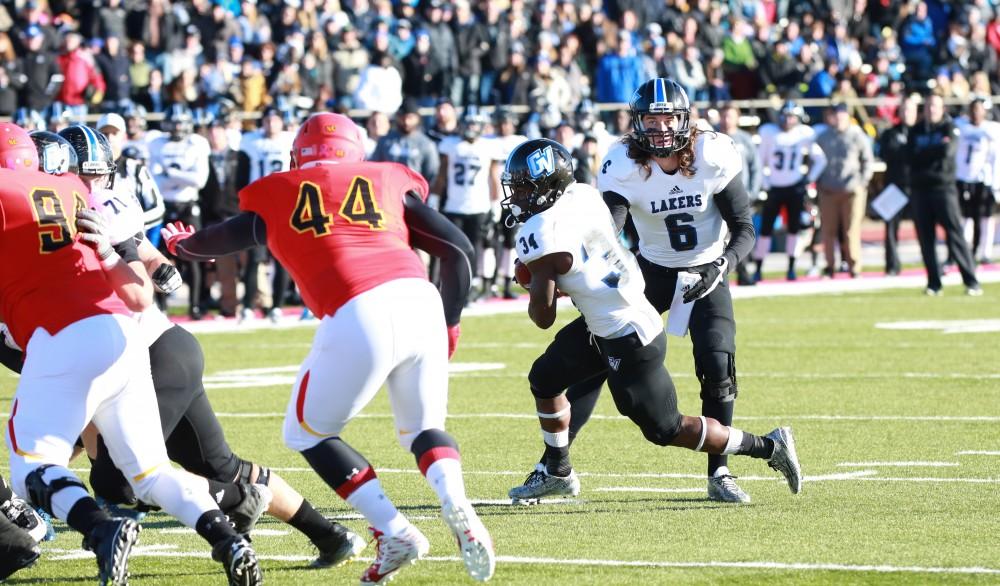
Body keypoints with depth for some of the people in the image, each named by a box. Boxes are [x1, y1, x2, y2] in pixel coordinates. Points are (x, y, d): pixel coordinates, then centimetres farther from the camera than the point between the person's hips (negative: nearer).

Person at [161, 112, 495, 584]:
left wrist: (179, 244, 58)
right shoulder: (388, 181, 23)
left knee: (307, 433, 18)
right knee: (422, 427, 24)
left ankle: (394, 533, 4)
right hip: (420, 300, 3)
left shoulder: (276, 195, 20)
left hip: (357, 319, -3)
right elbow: (458, 249, 18)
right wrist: (450, 324, 29)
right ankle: (456, 505, -7)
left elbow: (221, 240, 37)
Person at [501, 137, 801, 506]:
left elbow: (543, 317, -15)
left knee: (665, 430, 3)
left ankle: (768, 447, 11)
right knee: (544, 378, 18)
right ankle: (556, 471, 34)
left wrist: (531, 285, 6)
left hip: (628, 341, -10)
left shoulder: (541, 236, -23)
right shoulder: (582, 195, 1)